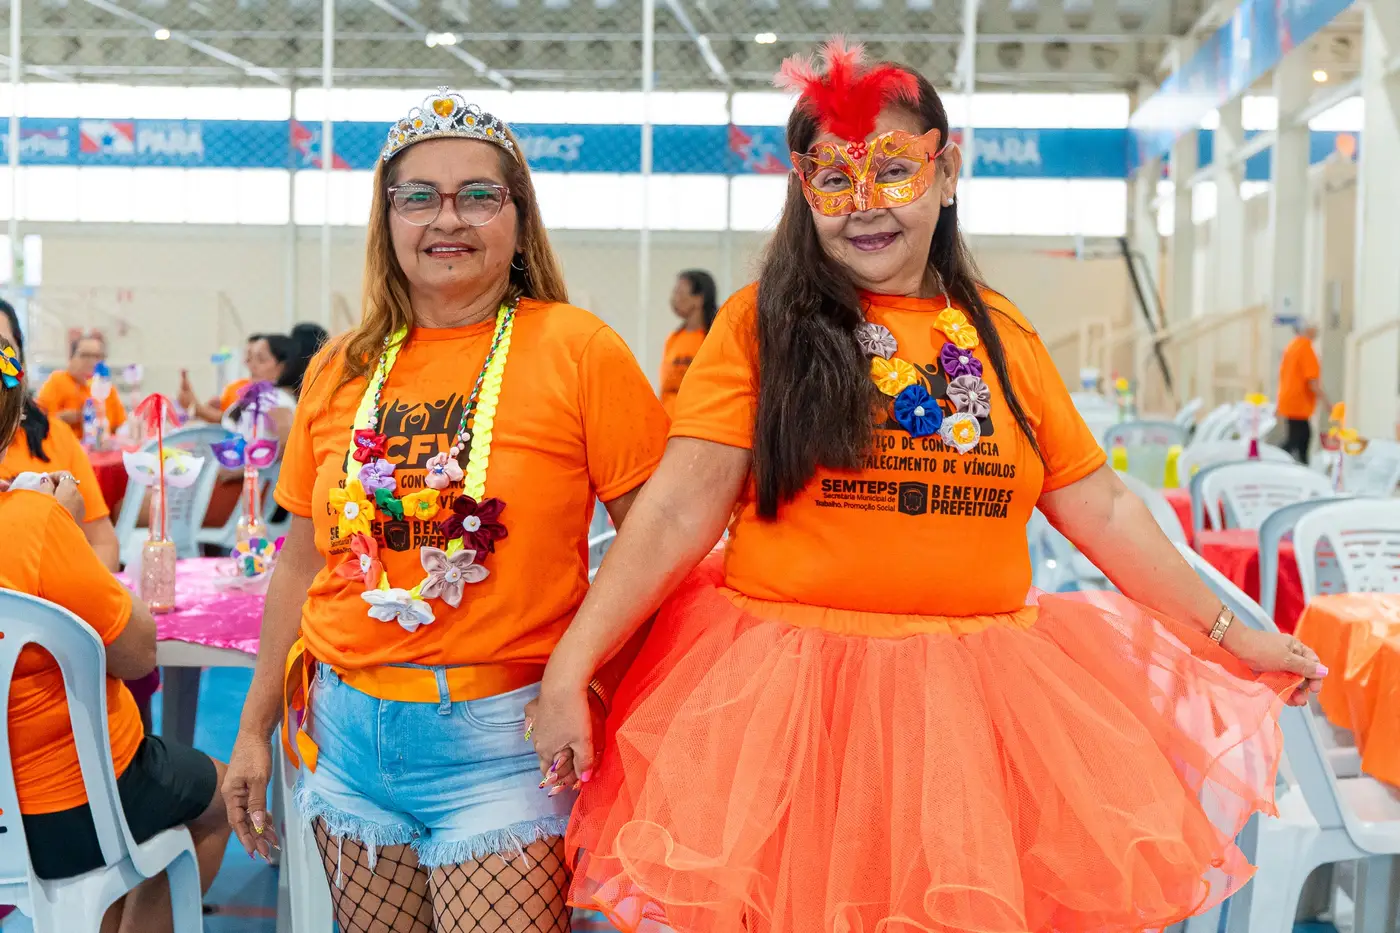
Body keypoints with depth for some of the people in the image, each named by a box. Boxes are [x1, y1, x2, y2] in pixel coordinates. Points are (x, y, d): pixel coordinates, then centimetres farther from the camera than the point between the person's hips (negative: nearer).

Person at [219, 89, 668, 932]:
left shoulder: (578, 350, -7)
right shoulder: (341, 371, 7)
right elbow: (305, 562, 14)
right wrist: (256, 729, 17)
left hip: (501, 739, -4)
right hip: (351, 730, 5)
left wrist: (580, 688, -14)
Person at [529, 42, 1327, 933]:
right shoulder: (762, 324, -1)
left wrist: (1226, 630, 14)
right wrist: (569, 667, -15)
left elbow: (1101, 508, 14)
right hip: (790, 694, -3)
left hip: (979, 696, 3)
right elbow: (681, 508, -8)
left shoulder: (1002, 336, 10)